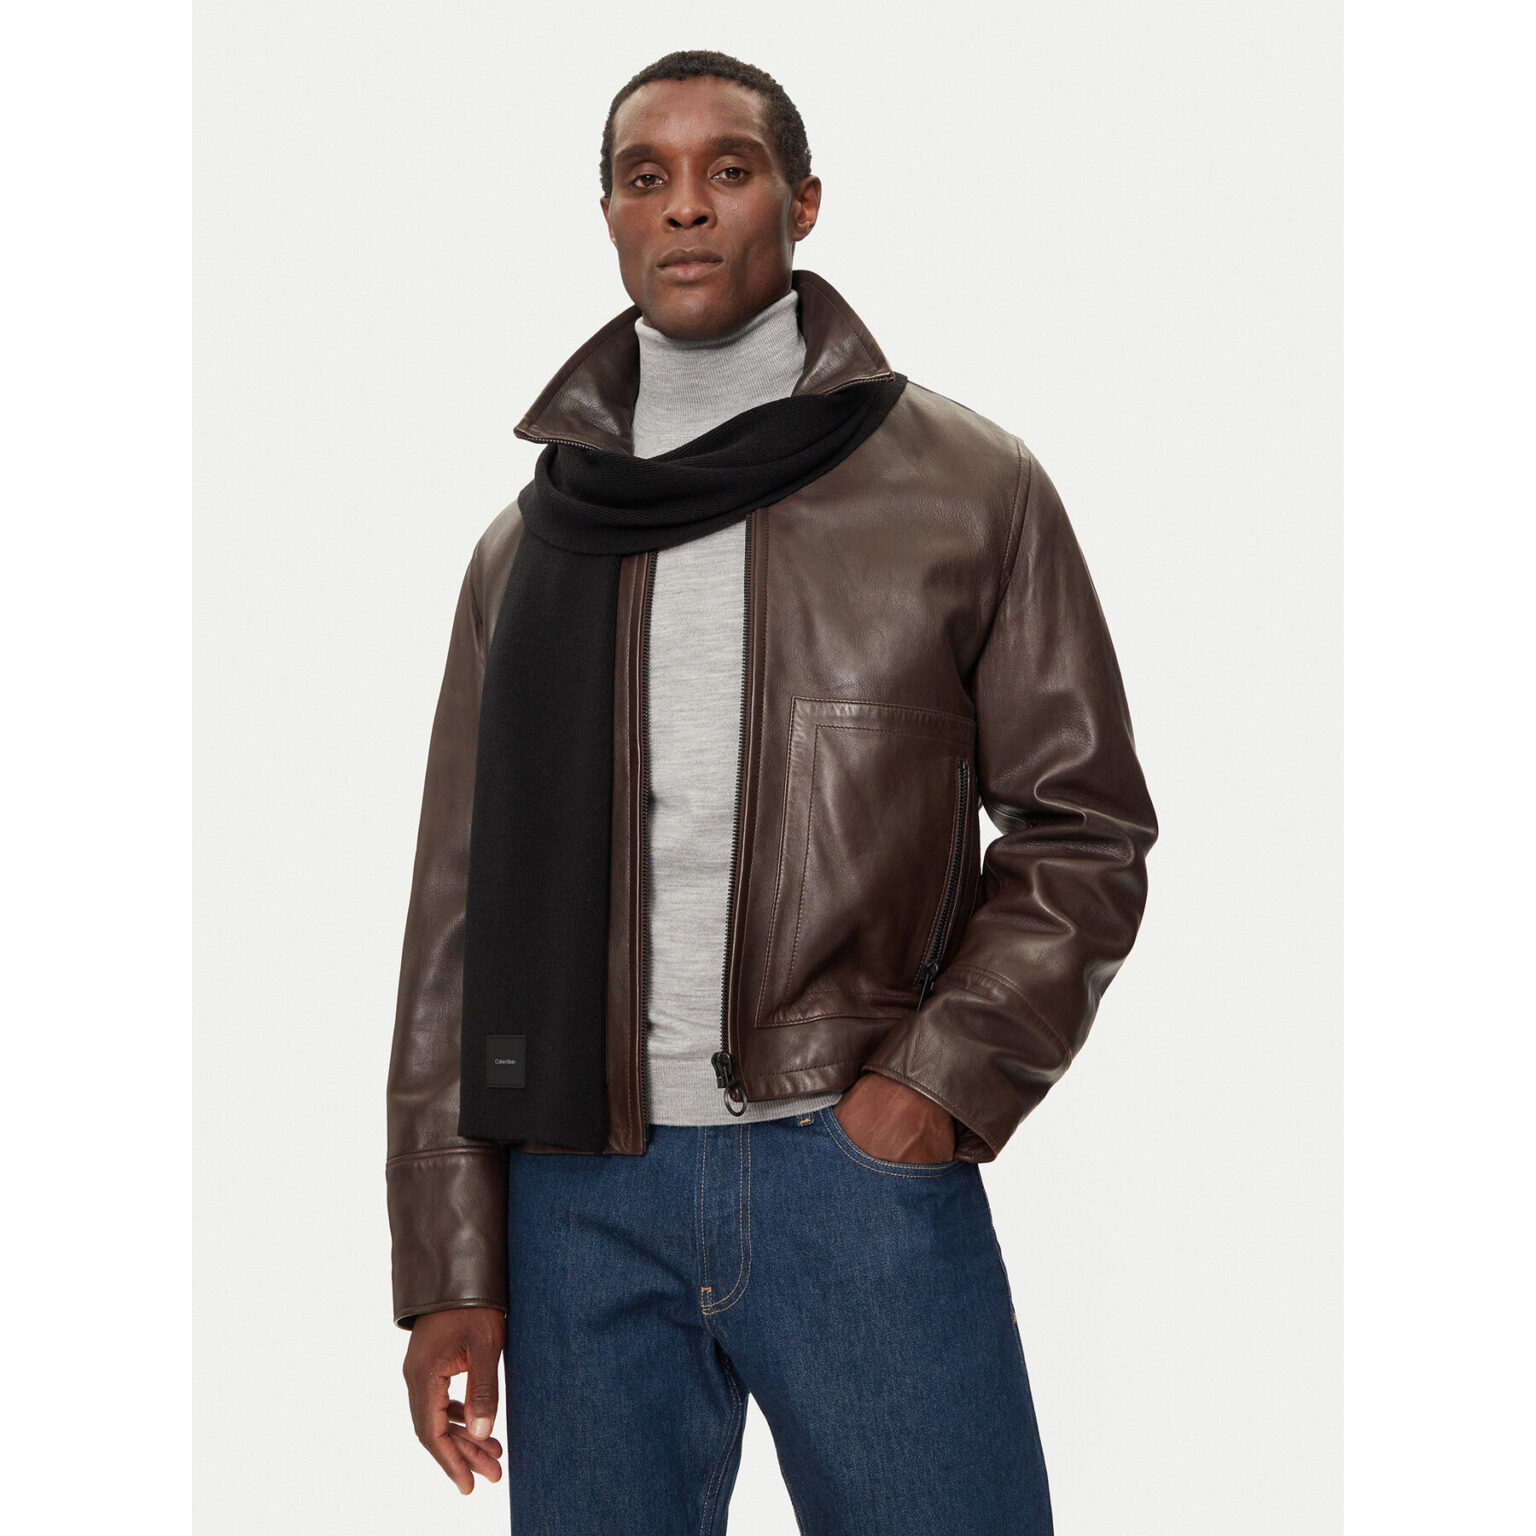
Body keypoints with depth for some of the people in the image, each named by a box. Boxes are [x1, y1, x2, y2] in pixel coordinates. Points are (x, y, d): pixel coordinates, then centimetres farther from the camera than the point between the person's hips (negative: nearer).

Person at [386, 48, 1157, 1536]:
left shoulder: (967, 488, 3)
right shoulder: (533, 542, 11)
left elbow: (1085, 828, 5)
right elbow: (458, 912, 10)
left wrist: (946, 1080, -9)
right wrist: (447, 1268, 4)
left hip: (864, 1163, -2)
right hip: (583, 1190, 2)